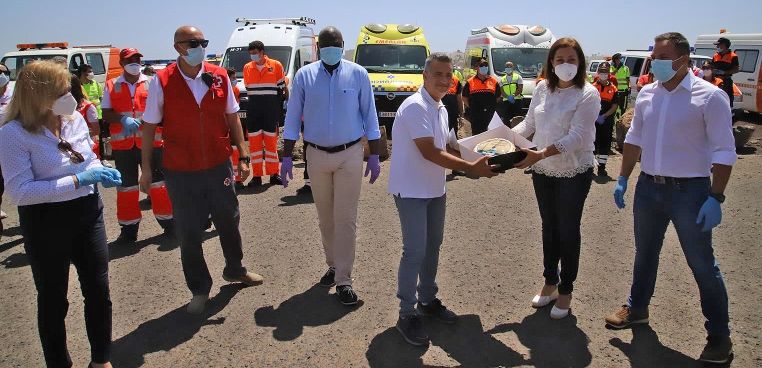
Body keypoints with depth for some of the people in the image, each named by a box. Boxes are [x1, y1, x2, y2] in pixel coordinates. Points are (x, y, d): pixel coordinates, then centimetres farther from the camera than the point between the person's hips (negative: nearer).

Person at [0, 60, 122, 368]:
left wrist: (102, 173, -8)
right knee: (53, 299, 11)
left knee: (98, 290, 14)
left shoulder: (75, 119, 1)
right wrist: (77, 181, -26)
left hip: (88, 213, 5)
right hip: (46, 223, -5)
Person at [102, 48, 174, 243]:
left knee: (158, 182, 2)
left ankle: (168, 222, 13)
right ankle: (129, 228, 18)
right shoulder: (112, 85, 8)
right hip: (122, 143, 1)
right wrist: (123, 120, -16)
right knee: (126, 185, 8)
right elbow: (106, 114, 4)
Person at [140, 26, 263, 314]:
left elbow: (232, 117, 6)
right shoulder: (162, 82, -7)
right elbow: (149, 126, -1)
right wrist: (147, 168, -1)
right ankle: (199, 289, 26)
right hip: (181, 172, -2)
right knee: (189, 233, 8)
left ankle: (235, 270, 42)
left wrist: (243, 156, 2)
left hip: (219, 166, 3)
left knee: (229, 222, 17)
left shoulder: (219, 77, -1)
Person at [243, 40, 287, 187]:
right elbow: (247, 88, 16)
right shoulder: (247, 68, 9)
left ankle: (274, 174, 11)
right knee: (254, 142, 2)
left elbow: (283, 87, 4)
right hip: (253, 109, 2)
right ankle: (257, 176, 7)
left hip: (271, 108, -2)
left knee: (271, 142, 4)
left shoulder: (276, 65, 1)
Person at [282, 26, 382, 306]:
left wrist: (374, 156, 0)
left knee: (346, 218, -2)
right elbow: (293, 118, 3)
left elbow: (369, 116, 2)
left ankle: (343, 279, 5)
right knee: (325, 217, 13)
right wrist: (287, 157, -1)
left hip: (350, 155, -2)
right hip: (317, 155, 2)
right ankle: (333, 265, 32)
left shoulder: (358, 74, -3)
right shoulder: (304, 76, 0)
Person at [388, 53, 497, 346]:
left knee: (433, 246, 16)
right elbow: (429, 152, -25)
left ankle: (428, 299, 32)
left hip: (434, 188, 9)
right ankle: (407, 314, 5)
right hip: (411, 190, -9)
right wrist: (470, 168, -25)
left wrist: (474, 164, 4)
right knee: (415, 250, -7)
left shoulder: (441, 109, 9)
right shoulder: (415, 107, -19)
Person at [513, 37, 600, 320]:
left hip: (574, 172, -5)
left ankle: (565, 290, 23)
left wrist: (540, 154, -33)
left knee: (568, 230, 7)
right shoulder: (542, 89, 2)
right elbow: (529, 124, 9)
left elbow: (576, 137, -23)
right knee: (549, 227, 17)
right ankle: (550, 281, 34)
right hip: (543, 171, 5)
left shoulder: (587, 94, -14)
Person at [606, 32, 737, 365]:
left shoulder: (709, 96, -12)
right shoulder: (646, 94, 5)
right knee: (644, 253, 19)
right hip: (648, 188, 5)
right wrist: (623, 179, 12)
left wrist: (716, 197, -17)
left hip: (689, 191, -5)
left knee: (702, 265, 3)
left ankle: (719, 337, 18)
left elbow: (724, 151, -12)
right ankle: (636, 308, 39)